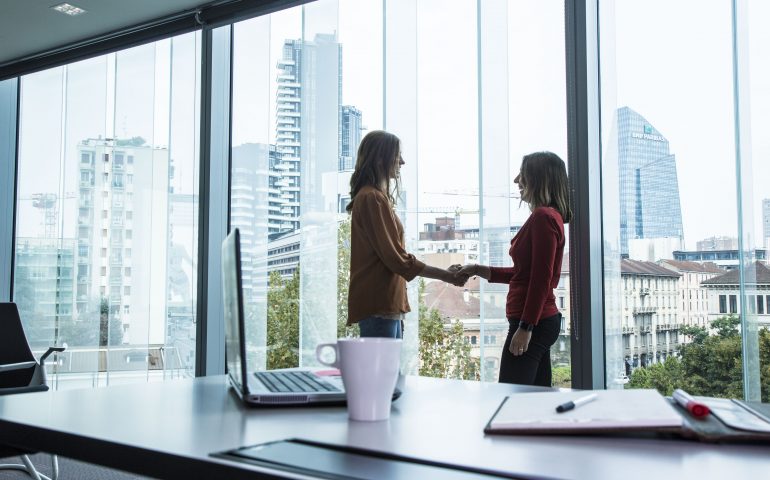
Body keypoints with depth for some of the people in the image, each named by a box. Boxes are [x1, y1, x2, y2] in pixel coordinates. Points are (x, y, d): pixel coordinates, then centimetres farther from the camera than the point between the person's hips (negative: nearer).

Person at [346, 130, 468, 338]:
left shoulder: (377, 197, 19)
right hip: (377, 306, -10)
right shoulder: (372, 198, -12)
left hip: (387, 305, 10)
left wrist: (398, 309, 20)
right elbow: (395, 256, -15)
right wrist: (444, 275, -9)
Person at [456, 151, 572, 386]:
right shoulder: (551, 216, 17)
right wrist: (477, 270, 19)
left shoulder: (543, 217, -14)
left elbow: (541, 278, -19)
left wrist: (525, 327, -20)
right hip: (544, 321, 10)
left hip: (532, 322, -10)